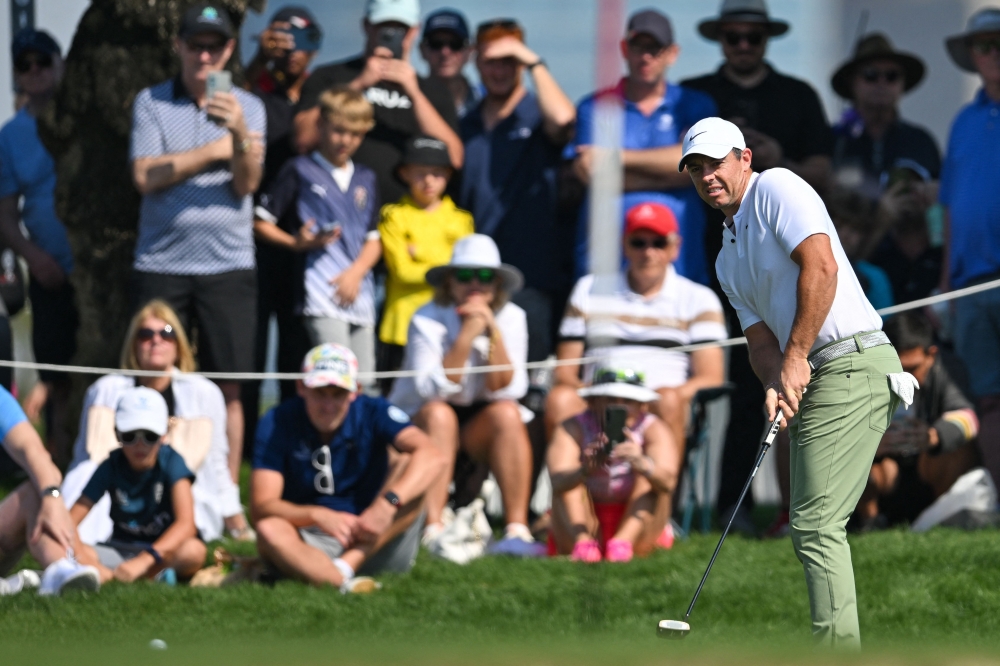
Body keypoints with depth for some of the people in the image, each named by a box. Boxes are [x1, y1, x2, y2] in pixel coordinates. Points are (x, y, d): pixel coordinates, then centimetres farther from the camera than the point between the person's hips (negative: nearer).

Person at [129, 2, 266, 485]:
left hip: (228, 266, 1)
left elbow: (248, 183, -5)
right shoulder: (151, 103, 5)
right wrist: (213, 151, -6)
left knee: (228, 389, 1)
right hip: (160, 262, -1)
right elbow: (145, 176, -7)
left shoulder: (248, 108, 7)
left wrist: (239, 133, -23)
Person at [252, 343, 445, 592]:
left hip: (377, 543, 1)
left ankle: (348, 564, -33)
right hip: (313, 544, -1)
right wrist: (317, 515, -33)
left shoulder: (373, 412, -7)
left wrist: (388, 503, -41)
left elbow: (432, 457, -24)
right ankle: (347, 583, -51)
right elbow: (261, 507, -14)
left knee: (407, 464, -21)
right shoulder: (277, 424, -6)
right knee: (269, 531, -32)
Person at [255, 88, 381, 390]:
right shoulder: (300, 171, 3)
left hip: (358, 290, 6)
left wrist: (356, 272, -1)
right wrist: (296, 243, -15)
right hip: (320, 295, -6)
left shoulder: (365, 179, 18)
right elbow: (261, 223, 2)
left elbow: (374, 240, 18)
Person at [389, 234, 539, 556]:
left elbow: (505, 390, -14)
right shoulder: (428, 321, -14)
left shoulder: (511, 318, -5)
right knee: (439, 415, -33)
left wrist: (493, 333, -24)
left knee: (507, 413, -27)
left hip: (479, 432, 2)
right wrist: (466, 337, -30)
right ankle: (433, 531, -42)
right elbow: (432, 391, -25)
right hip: (416, 423, -2)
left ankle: (518, 530, -32)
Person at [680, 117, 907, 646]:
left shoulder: (776, 188, -4)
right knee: (816, 523, 9)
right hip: (810, 381, 10)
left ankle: (838, 649, -17)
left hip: (853, 363, -10)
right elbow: (760, 335, 15)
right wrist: (774, 384, -7)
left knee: (816, 522, -14)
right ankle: (840, 644, 11)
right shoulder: (728, 260, 23)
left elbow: (820, 266, -17)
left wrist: (795, 358, -17)